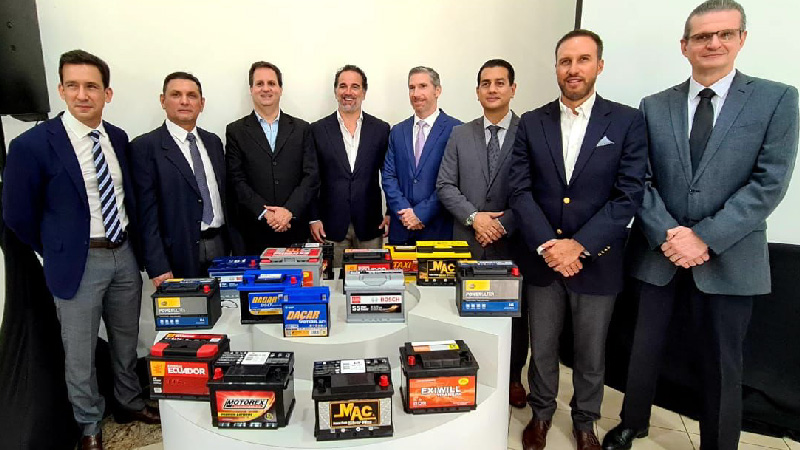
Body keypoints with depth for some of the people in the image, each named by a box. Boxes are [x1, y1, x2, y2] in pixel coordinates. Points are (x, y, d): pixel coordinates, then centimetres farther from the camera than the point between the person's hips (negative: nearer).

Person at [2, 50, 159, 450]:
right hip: (78, 263, -4)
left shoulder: (117, 138, 1)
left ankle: (129, 404, 42)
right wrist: (56, 253, 3)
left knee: (126, 341, 20)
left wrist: (128, 242, 8)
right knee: (79, 354, 12)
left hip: (124, 255, 4)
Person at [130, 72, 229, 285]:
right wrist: (158, 268, -14)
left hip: (220, 246, 5)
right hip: (180, 254, -5)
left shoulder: (213, 141, 11)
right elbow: (146, 212, -10)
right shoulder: (145, 147, -6)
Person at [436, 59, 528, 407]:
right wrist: (474, 217, -11)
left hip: (512, 244, -1)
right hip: (468, 243, 2)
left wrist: (504, 225, -15)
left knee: (514, 312, 12)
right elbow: (445, 185, 3)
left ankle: (513, 378, 32)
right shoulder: (460, 135, 7)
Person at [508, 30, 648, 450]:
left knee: (591, 353, 16)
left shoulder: (627, 121, -3)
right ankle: (541, 412, 39)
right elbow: (520, 190, -3)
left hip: (596, 261, -1)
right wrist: (546, 245, -15)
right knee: (542, 348, 15)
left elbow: (629, 195, -9)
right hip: (542, 259, 1)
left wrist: (579, 245, -17)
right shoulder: (531, 123, 2)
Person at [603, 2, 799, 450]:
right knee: (645, 349, 15)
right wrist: (667, 234, -13)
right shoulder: (654, 106, 5)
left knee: (721, 365, 11)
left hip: (729, 259, -1)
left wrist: (706, 238, -16)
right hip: (659, 253, 2)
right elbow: (640, 181, 0)